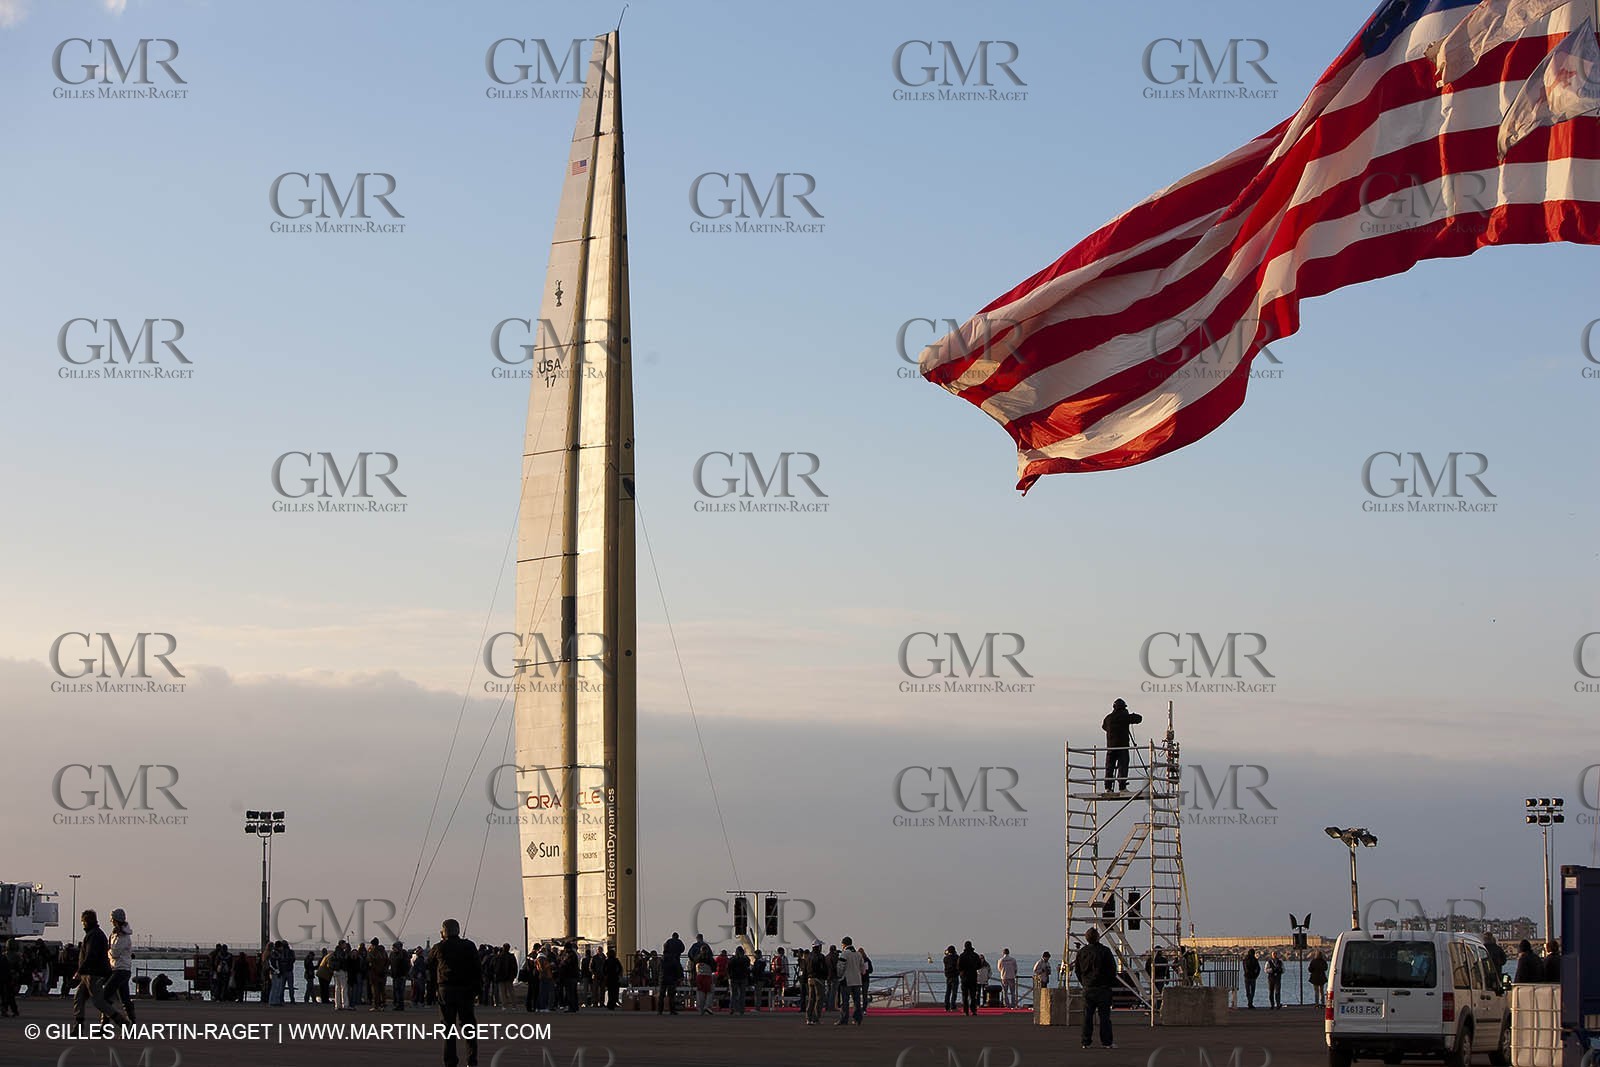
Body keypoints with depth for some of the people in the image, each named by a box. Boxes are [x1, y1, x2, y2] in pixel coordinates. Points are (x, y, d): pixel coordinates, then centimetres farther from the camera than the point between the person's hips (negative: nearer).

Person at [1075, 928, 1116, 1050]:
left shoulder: (1081, 952, 3)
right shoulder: (1105, 951, -9)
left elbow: (1077, 970, 11)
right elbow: (1112, 969, -6)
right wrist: (1111, 983, 8)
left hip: (1088, 989, 3)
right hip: (1103, 988, -3)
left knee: (1087, 1015, 8)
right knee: (1104, 1015, -1)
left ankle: (1085, 1041, 7)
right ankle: (1106, 1042, -2)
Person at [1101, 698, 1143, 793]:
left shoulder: (1108, 718, 6)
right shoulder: (1125, 717, -6)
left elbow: (1103, 726, 24)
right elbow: (1139, 718, 3)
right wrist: (1131, 715, 20)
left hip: (1110, 746, 4)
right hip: (1123, 746, -4)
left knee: (1109, 767, 7)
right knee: (1122, 767, -3)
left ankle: (1108, 788, 4)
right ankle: (1122, 787, -9)